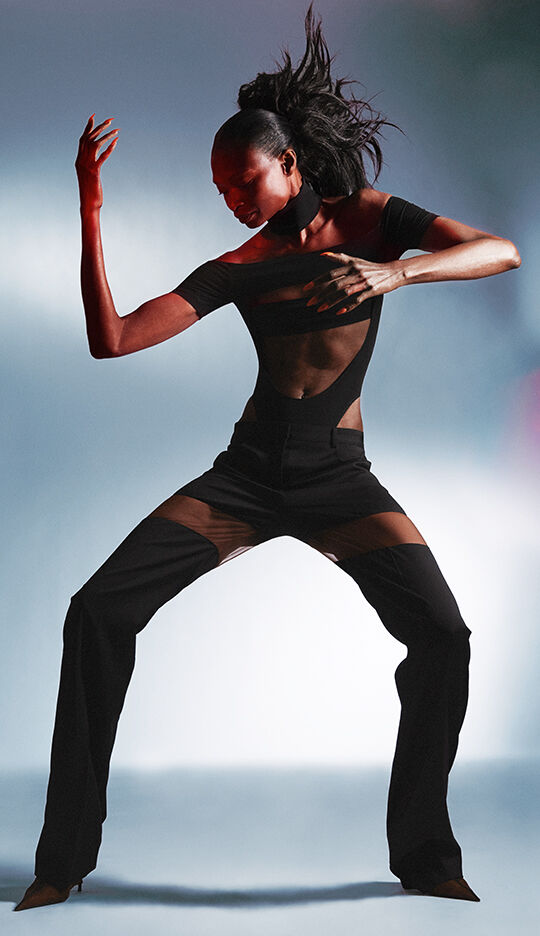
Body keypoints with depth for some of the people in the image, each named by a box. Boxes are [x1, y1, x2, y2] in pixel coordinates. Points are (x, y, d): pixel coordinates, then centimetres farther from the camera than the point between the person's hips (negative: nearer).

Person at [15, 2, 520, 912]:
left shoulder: (367, 216, -1)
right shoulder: (233, 270, 1)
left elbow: (501, 250, -14)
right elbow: (110, 340, -7)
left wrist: (396, 269, -32)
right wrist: (90, 217, -15)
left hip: (340, 481, -1)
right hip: (246, 477, 2)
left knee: (443, 636, -20)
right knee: (99, 610, -12)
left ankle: (423, 854, 3)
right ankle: (65, 855, -2)